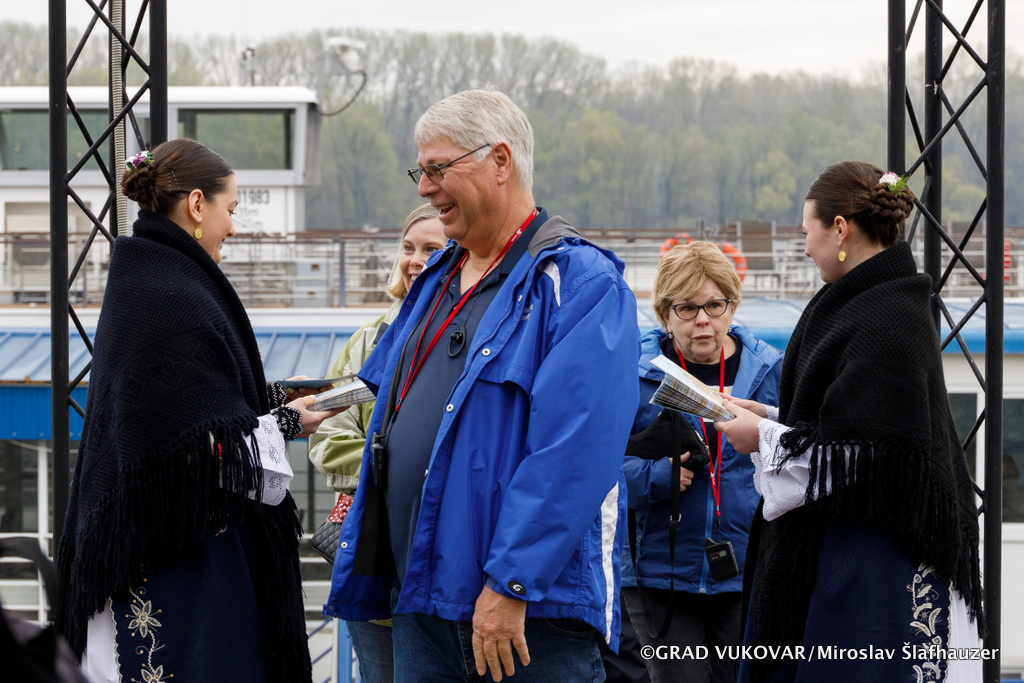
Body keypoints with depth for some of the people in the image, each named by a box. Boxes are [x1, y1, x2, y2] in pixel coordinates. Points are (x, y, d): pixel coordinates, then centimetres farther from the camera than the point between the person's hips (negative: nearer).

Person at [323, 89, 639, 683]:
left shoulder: (582, 283, -9)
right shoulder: (436, 282, 18)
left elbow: (573, 451, -19)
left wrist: (512, 584, -23)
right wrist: (368, 578, 19)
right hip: (421, 601, 7)